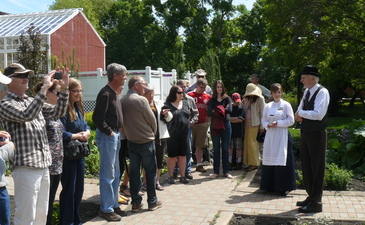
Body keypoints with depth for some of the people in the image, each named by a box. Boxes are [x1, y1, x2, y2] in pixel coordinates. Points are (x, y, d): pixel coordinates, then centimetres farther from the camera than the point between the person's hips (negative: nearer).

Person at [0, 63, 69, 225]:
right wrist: (44, 88, -22)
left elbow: (58, 112, 12)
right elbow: (27, 115, -23)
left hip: (44, 165, 7)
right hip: (25, 167, -7)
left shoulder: (33, 101, 17)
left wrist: (64, 89, -2)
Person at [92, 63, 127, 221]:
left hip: (114, 135, 10)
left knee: (115, 173, 16)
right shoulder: (105, 94, -17)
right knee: (108, 174, -2)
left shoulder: (114, 93, 13)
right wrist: (109, 132, -16)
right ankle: (106, 209, 8)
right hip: (107, 137, -10)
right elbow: (97, 118, -23)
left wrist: (117, 130, 11)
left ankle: (113, 204, 28)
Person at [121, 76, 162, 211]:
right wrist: (153, 133, 9)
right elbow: (152, 119, -9)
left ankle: (135, 202, 15)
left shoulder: (122, 101, 1)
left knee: (134, 171, 10)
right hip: (146, 141, -6)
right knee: (151, 171, 6)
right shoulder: (141, 100, -16)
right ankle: (152, 202, 14)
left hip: (131, 141, 6)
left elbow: (122, 121, 7)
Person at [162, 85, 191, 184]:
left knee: (183, 155, 11)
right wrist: (165, 115, -25)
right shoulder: (167, 105, -6)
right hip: (172, 135, -5)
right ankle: (170, 176, 17)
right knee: (172, 156, 5)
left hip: (184, 134, 5)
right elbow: (165, 120, -6)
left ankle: (182, 176, 21)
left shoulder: (185, 103, 11)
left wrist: (188, 122, 10)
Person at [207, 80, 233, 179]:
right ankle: (216, 171, 12)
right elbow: (209, 113, -8)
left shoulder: (227, 98, 4)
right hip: (215, 126, 1)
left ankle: (226, 171, 13)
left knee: (225, 149, 5)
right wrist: (222, 112, -16)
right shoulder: (212, 100, 6)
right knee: (216, 149, 6)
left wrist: (217, 111, -10)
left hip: (225, 125, -1)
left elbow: (229, 110, -13)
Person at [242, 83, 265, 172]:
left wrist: (262, 127, -6)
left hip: (255, 124, -5)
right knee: (247, 143, 5)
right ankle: (250, 162, 13)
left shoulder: (260, 99, -2)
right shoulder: (246, 99, 14)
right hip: (247, 124, 5)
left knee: (252, 143, -4)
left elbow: (262, 113, -4)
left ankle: (254, 163, 5)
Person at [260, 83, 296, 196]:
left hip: (282, 135, -4)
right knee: (269, 159, 6)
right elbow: (263, 120, 12)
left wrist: (278, 123, -12)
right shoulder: (267, 106, 10)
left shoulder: (286, 105, 0)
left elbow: (291, 120, -4)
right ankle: (270, 185, 17)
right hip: (270, 135, 4)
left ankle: (284, 187, 4)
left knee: (282, 160, -4)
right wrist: (268, 125, -8)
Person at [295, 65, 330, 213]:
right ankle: (311, 196, 30)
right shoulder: (307, 91, 12)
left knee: (317, 168, 0)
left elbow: (318, 114, -24)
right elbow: (299, 110, 19)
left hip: (316, 135, -9)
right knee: (306, 167, 15)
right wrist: (299, 115, -4)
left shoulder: (322, 92, -14)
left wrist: (301, 113, -12)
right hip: (305, 133, 9)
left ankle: (316, 203, 8)